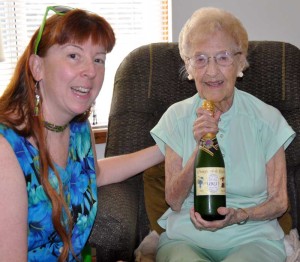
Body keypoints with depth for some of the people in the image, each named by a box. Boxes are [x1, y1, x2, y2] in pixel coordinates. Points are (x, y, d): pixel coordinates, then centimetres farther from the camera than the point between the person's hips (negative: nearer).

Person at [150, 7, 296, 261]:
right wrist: (201, 148, -17)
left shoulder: (267, 118, -3)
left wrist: (239, 216, -17)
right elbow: (174, 202, -2)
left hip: (253, 238, 0)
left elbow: (279, 201, 4)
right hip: (185, 237, 0)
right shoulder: (177, 117, 1)